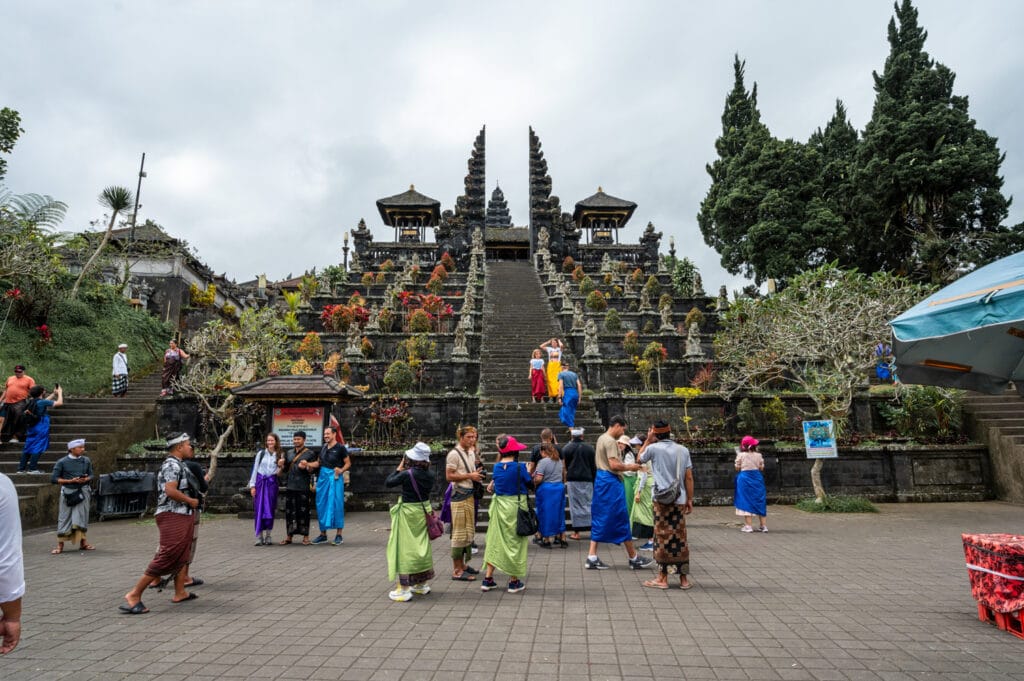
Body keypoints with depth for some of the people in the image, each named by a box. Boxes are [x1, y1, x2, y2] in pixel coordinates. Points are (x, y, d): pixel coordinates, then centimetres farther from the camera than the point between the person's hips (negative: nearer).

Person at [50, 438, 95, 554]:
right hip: (68, 492, -2)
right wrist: (70, 481, -15)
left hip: (83, 491, 2)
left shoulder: (86, 460, 4)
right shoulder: (62, 462, -5)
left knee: (81, 516, 5)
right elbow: (54, 479, -5)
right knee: (64, 517, 2)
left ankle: (83, 542, 16)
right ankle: (60, 545, 12)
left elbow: (91, 475, 11)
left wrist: (85, 479, -12)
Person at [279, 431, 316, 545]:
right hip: (290, 486, 4)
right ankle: (289, 536, 15)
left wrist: (307, 466, -22)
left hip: (303, 487, -4)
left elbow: (312, 470, -2)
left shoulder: (310, 453, 2)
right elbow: (285, 469, 20)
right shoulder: (289, 453, 16)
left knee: (303, 511, -3)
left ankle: (305, 536, 4)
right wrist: (281, 465, 0)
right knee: (289, 511, 6)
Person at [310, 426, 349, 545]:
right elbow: (318, 462, 18)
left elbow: (348, 463, -4)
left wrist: (341, 470, -21)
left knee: (336, 505, -3)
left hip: (335, 478, -6)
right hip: (323, 477, 6)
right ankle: (323, 535, 20)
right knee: (322, 505, 9)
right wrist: (308, 464, 2)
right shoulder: (323, 447, 12)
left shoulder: (340, 448, -5)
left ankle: (339, 535, 5)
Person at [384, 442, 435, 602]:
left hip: (408, 513, -6)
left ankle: (404, 589, 6)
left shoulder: (407, 474, -19)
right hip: (424, 511, 6)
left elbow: (388, 482, -9)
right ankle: (422, 584, 29)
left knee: (405, 548, 3)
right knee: (422, 546, 17)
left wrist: (399, 468, 2)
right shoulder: (430, 474, -3)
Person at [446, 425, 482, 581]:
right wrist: (469, 476, -18)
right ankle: (457, 571, 3)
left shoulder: (471, 452, 13)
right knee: (459, 533, -4)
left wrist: (477, 474, 4)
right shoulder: (454, 454, -12)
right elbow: (449, 476, -16)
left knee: (469, 531, 14)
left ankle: (463, 565, 25)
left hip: (470, 494, 9)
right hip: (460, 495, -9)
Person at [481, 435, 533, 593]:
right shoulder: (519, 467, -14)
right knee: (514, 542, 7)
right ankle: (514, 581, 14)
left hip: (498, 507, 4)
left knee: (495, 540, 13)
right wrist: (528, 473, 10)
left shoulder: (497, 467, 0)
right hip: (515, 507, -4)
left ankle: (488, 578, 16)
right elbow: (531, 485, -6)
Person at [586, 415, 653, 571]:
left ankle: (592, 558, 8)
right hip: (611, 482, -10)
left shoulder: (601, 439, 15)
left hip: (601, 479, 10)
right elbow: (614, 465, -23)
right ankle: (633, 558, 11)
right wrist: (630, 467, -7)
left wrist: (625, 466, 15)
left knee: (599, 520, 10)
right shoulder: (610, 441, -15)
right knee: (621, 520, 0)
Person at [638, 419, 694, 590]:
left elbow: (640, 459, 14)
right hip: (679, 500, 4)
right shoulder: (683, 450, 6)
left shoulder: (654, 448, -6)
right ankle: (683, 578, 15)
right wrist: (690, 500, 11)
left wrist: (647, 440, 14)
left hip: (662, 499, -4)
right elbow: (689, 477, 6)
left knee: (663, 537, 2)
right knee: (680, 538, 10)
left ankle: (663, 578, 8)